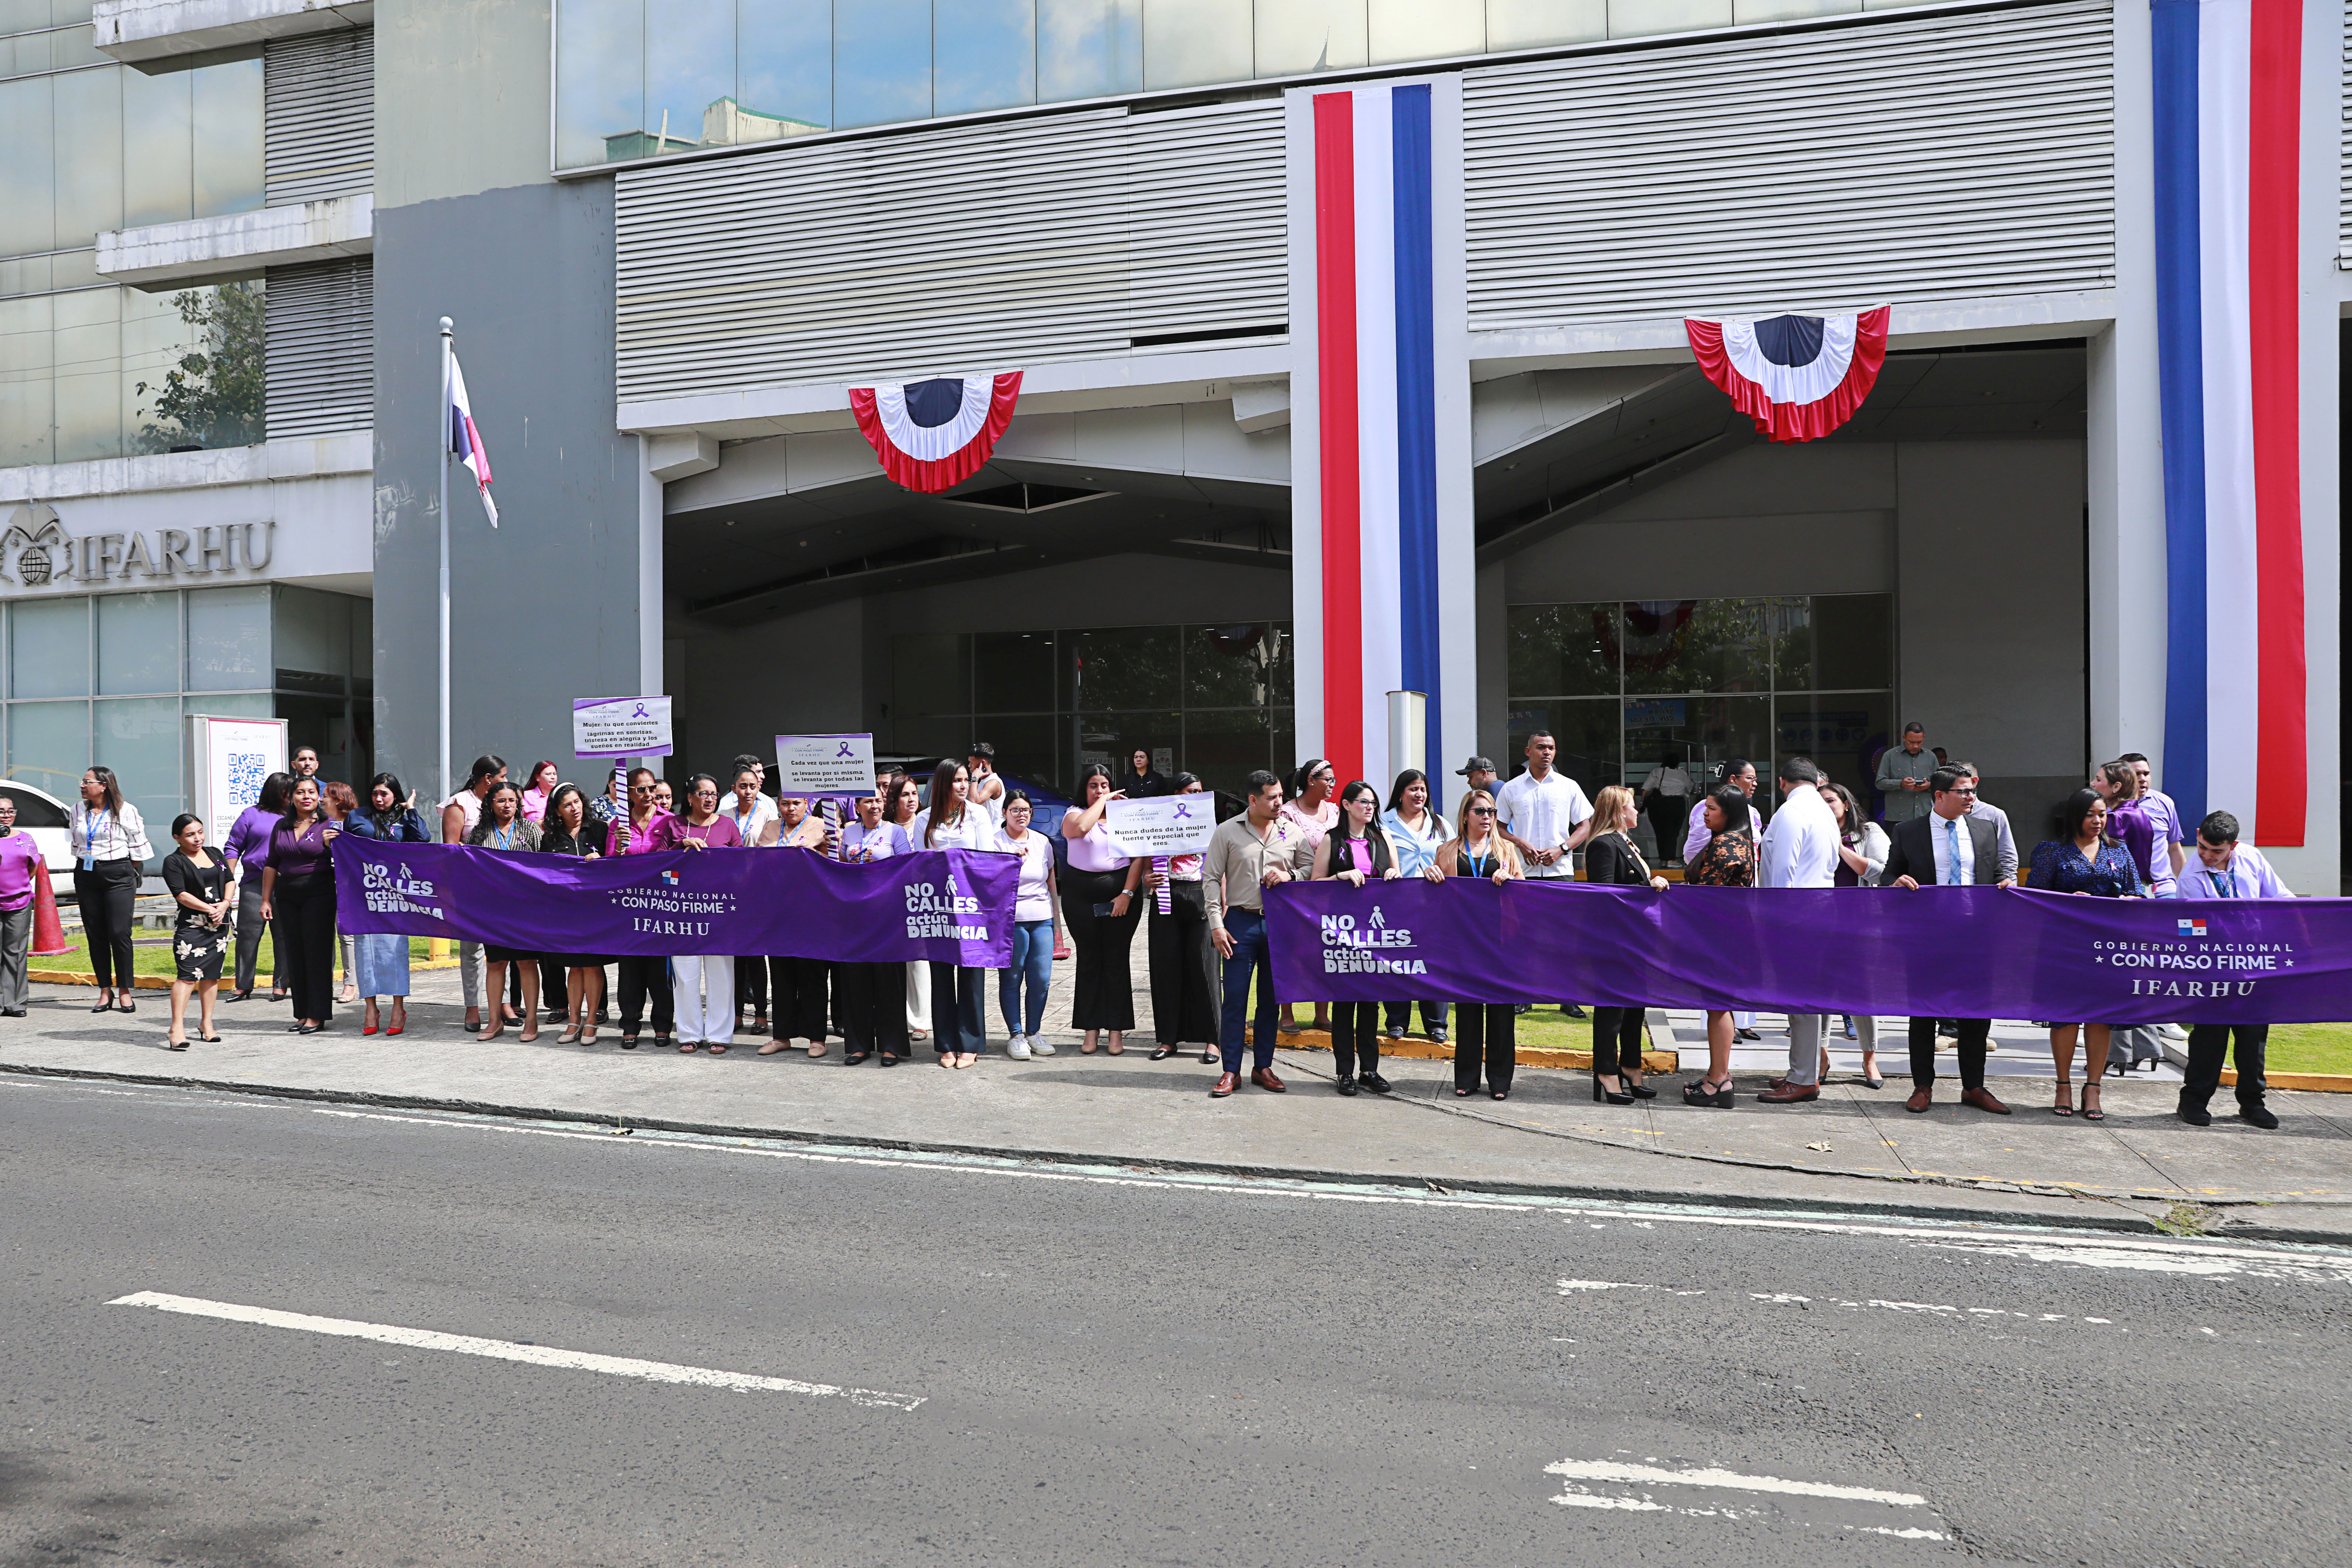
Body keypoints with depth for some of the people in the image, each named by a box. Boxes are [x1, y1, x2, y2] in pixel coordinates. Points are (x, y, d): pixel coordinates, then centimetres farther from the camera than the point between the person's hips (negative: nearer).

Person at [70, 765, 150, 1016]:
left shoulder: (125, 811, -3)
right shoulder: (78, 810, 11)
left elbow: (138, 847, 2)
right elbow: (75, 843, 20)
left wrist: (130, 873, 4)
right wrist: (83, 867, 15)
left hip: (118, 874, -5)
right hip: (86, 875, 5)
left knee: (119, 934, -9)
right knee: (95, 935, 4)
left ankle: (124, 992, -1)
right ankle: (105, 991, 10)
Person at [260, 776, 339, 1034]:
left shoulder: (328, 825, -2)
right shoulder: (282, 826, 11)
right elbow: (272, 865, 16)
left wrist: (331, 846, -22)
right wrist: (266, 900, 13)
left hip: (319, 894, -5)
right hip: (287, 895, 5)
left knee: (317, 954, -5)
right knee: (294, 955, 6)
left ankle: (318, 1016, -1)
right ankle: (302, 1014, 13)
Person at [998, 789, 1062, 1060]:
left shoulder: (1043, 842, 15)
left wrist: (1057, 920, 18)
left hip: (1042, 920, 4)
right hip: (1010, 920, -4)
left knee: (1041, 980, -1)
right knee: (1011, 979, -2)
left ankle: (1033, 1033, 11)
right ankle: (1016, 1036, 6)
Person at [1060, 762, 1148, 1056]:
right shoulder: (1075, 814, 6)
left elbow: (1139, 857, 1)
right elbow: (1080, 828, -20)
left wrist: (1127, 894, -10)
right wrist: (1102, 801, -7)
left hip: (1121, 894, 0)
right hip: (1082, 896, 0)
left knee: (1117, 960, 1)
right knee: (1089, 960, 3)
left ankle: (1116, 1030, 6)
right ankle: (1090, 1029, 9)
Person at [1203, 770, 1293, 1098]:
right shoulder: (1228, 832, -1)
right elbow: (1211, 878, 1)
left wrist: (1289, 876, -8)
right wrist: (1216, 924, -6)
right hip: (1241, 922, -2)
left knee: (1271, 999, 8)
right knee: (1235, 999, -2)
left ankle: (1263, 1067, 18)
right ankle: (1231, 1071, 4)